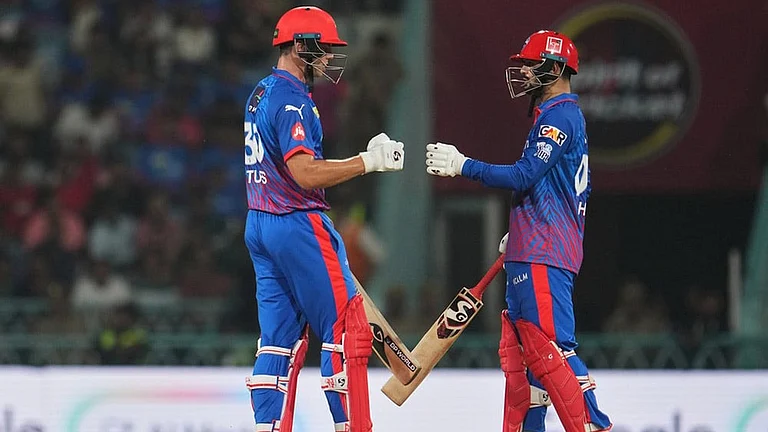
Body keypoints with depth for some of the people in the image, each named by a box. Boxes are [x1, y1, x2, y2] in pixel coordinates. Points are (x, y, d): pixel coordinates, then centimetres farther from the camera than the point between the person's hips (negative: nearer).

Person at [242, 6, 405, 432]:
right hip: (298, 226, -10)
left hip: (260, 224, 10)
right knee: (346, 330, -6)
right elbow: (305, 173, -24)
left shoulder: (261, 94, 16)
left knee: (280, 338, 8)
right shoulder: (292, 99, -15)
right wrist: (368, 161, -21)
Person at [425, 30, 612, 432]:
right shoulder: (558, 115, 22)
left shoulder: (559, 116, -11)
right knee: (519, 350, 11)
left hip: (544, 257, -11)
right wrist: (518, 236, 24)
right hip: (532, 253, 11)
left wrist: (461, 165, -17)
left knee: (550, 347, -15)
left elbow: (524, 176, -20)